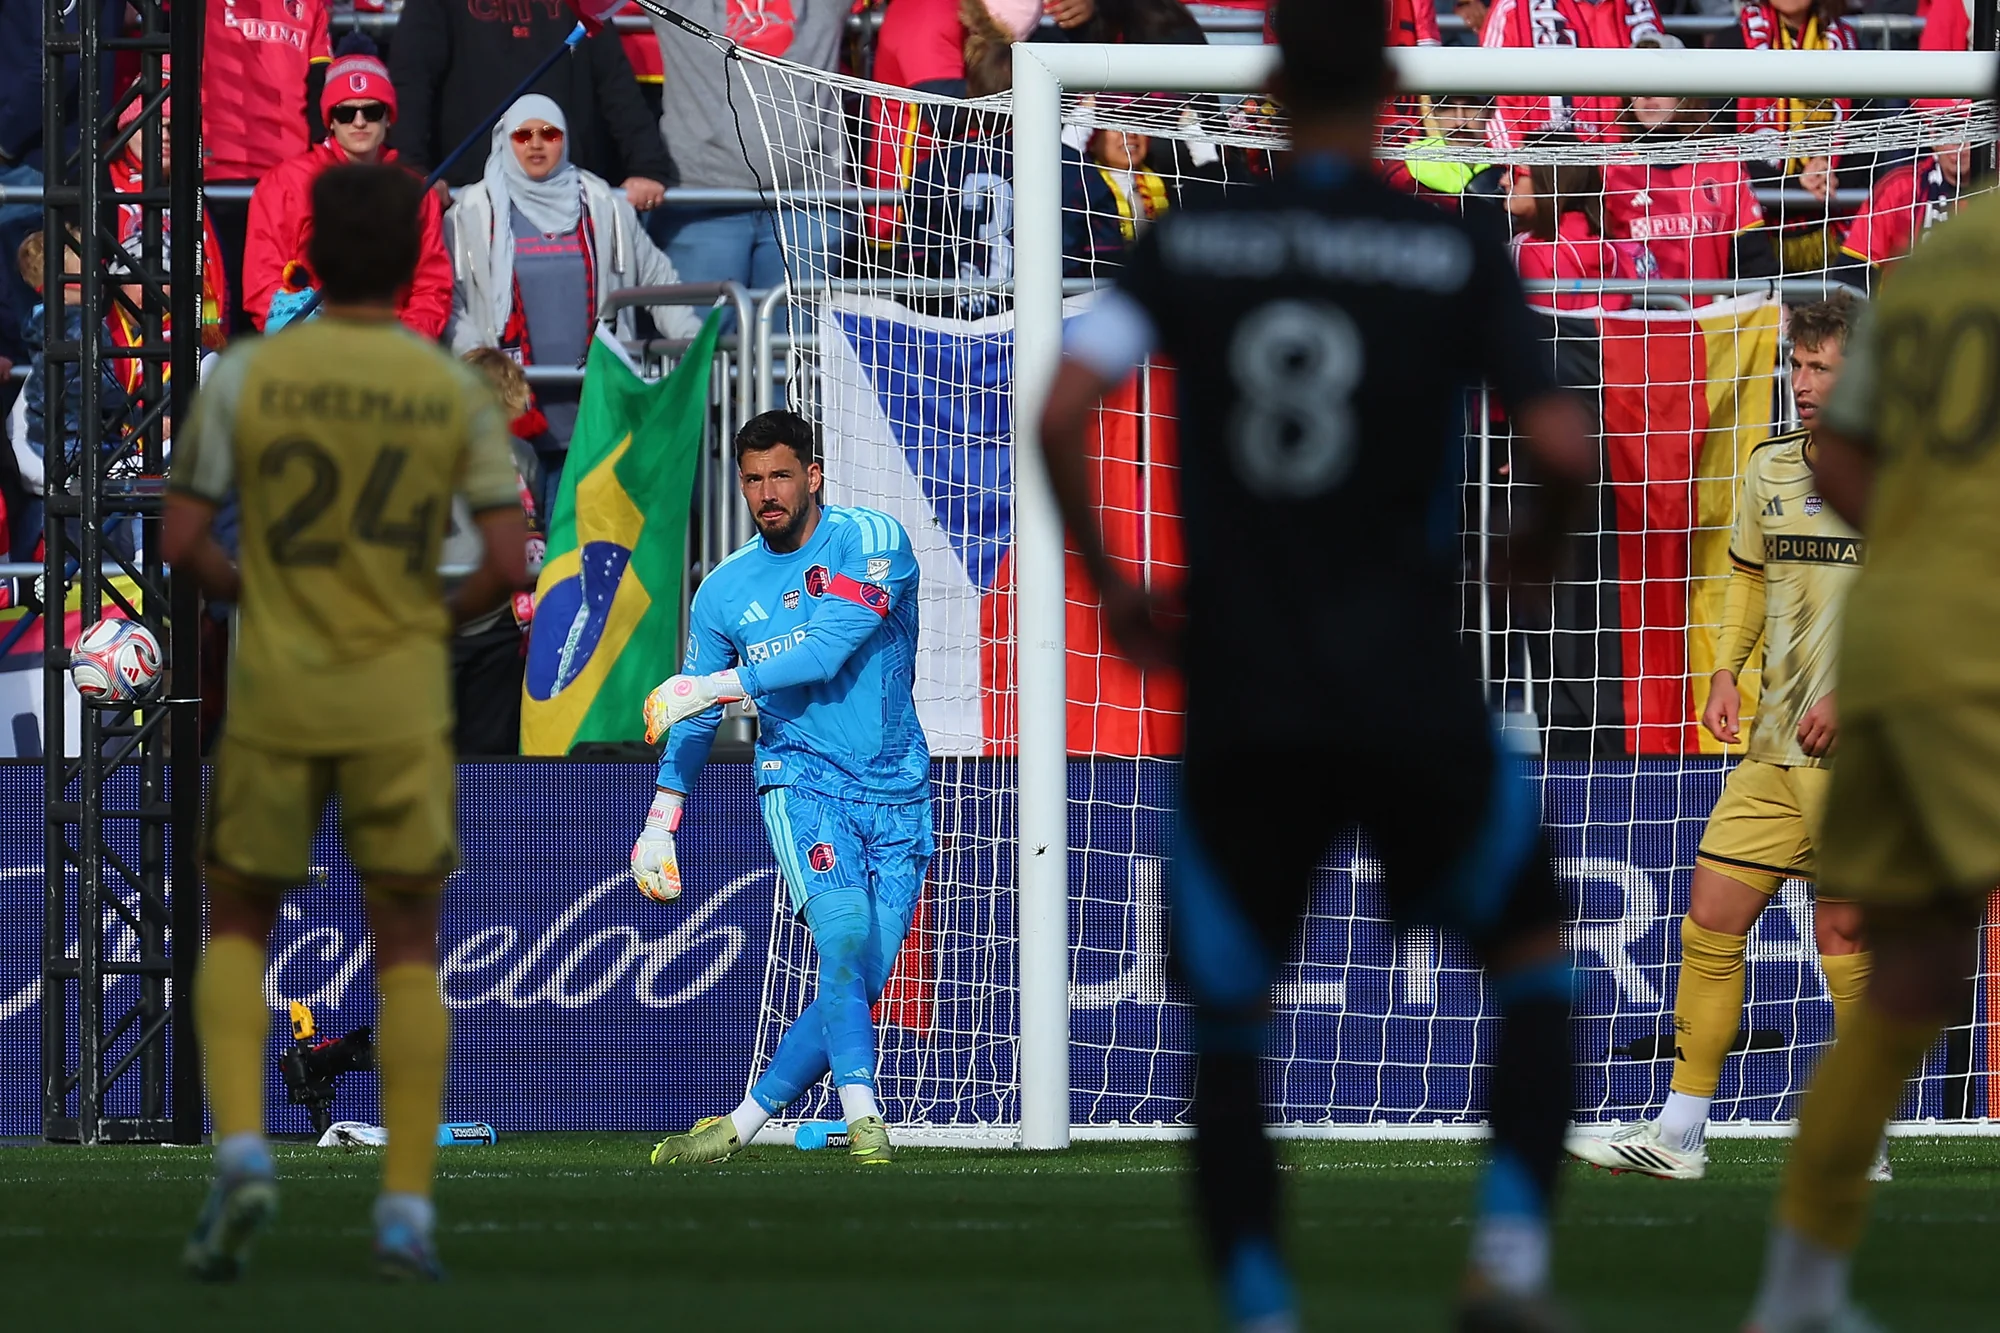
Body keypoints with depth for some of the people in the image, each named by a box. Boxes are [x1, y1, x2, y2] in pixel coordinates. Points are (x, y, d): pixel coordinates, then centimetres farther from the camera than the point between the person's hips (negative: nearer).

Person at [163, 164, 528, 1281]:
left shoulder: (246, 377, -3)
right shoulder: (457, 393, -3)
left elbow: (183, 543, -4)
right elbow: (510, 562, -7)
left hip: (276, 691, 0)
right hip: (402, 704, 0)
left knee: (238, 928, 15)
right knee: (410, 947, 9)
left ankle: (242, 1152, -8)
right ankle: (408, 1210, 0)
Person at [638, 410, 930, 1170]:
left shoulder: (873, 543, -5)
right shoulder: (725, 590, 7)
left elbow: (825, 651, -18)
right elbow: (692, 723, 16)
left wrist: (710, 687, -20)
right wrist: (658, 827, 6)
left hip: (897, 796, 0)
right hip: (802, 782, 0)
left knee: (859, 986, -4)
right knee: (843, 937, -25)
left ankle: (741, 1126, 8)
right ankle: (864, 1125, -37)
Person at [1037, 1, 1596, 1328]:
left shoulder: (1186, 244, 4)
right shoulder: (1459, 256, -2)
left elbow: (1062, 414, -6)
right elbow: (1564, 448, -9)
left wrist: (1112, 588, 8)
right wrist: (1542, 543, 14)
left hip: (1240, 706, 1)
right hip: (1412, 698, -1)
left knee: (1228, 1033, 12)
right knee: (1533, 954, 20)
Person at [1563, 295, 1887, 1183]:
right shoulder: (1771, 469, 12)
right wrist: (1726, 673, 10)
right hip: (1773, 747, 6)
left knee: (1844, 935, -6)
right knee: (1711, 919, 3)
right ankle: (1679, 1134, 9)